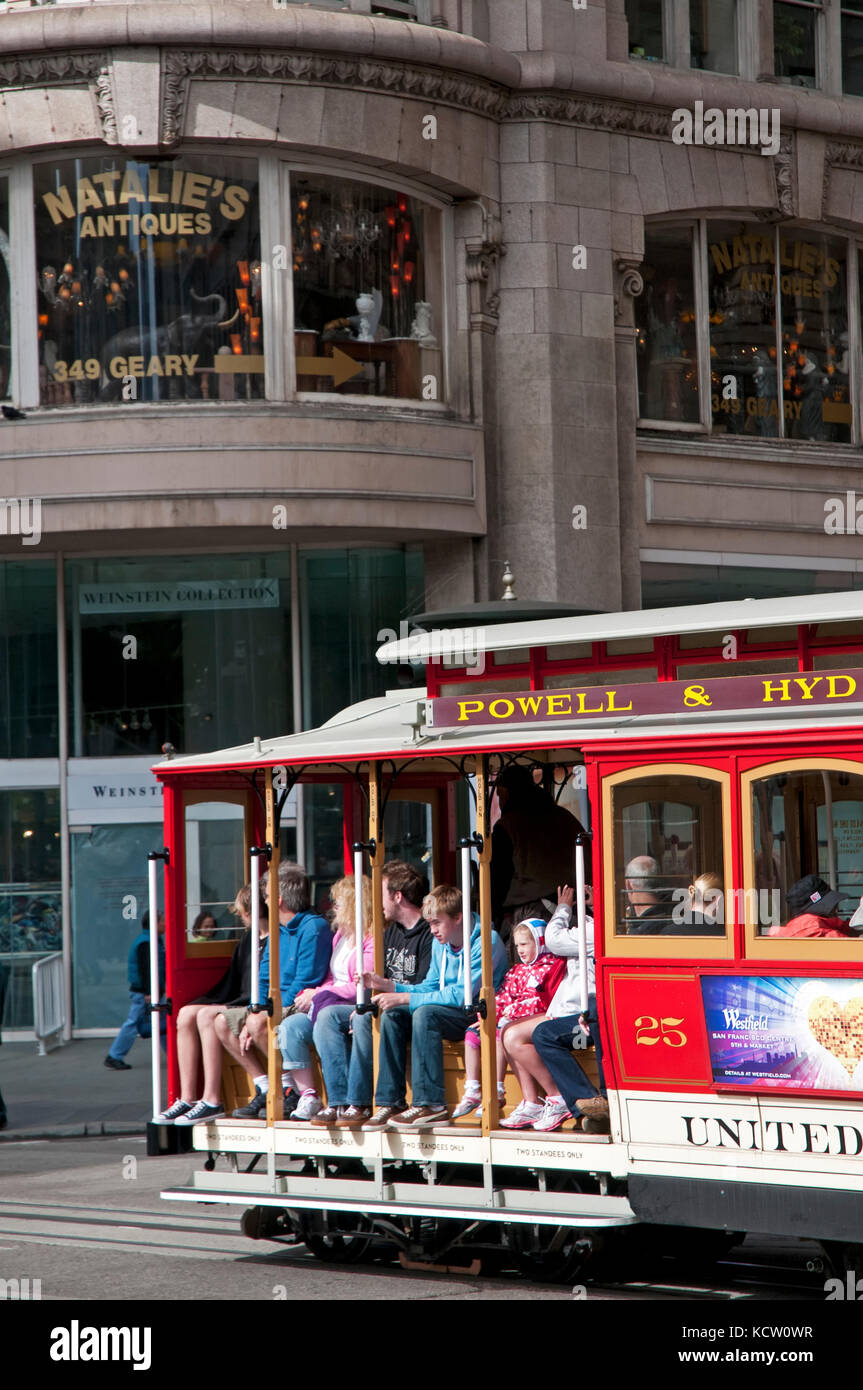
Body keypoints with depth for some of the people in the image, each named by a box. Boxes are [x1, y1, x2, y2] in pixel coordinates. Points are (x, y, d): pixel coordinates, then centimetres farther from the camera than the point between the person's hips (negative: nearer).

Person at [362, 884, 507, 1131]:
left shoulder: (486, 942, -16)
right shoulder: (440, 944, 10)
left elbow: (461, 996, -22)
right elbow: (430, 988, 16)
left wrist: (405, 998, -22)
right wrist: (387, 986, 0)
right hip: (450, 1013, 8)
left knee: (425, 1013, -32)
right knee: (392, 1015, -12)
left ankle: (430, 1105, -33)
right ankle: (390, 1102, -15)